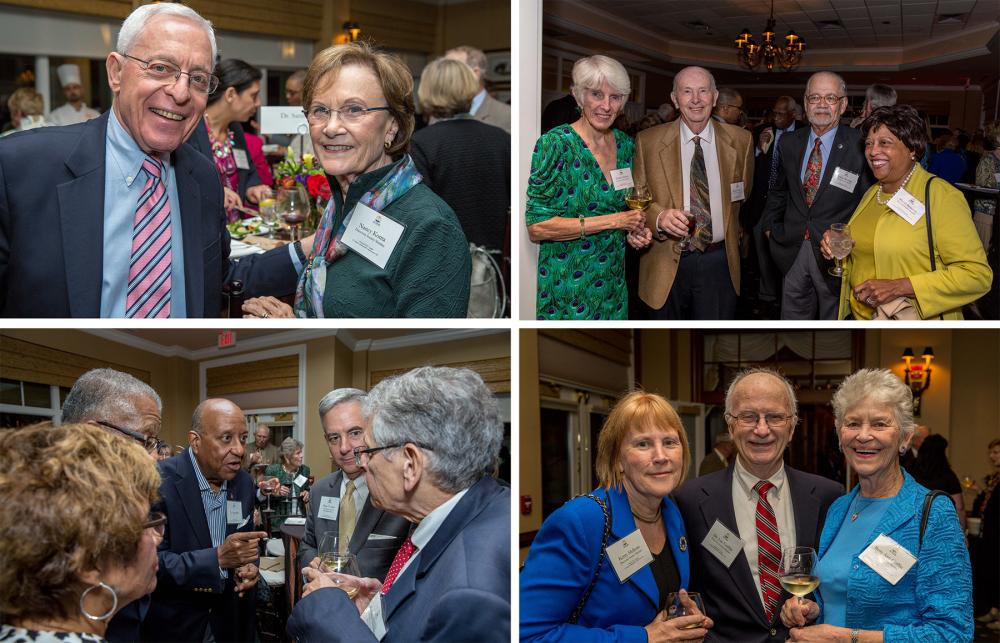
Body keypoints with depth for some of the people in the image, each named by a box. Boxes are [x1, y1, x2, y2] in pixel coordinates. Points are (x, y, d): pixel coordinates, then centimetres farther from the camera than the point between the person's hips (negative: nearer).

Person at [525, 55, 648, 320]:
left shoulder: (626, 144, 4)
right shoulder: (555, 144, -14)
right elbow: (536, 226, -19)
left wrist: (634, 228, -2)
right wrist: (612, 221, -20)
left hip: (614, 279, 6)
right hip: (567, 286, -6)